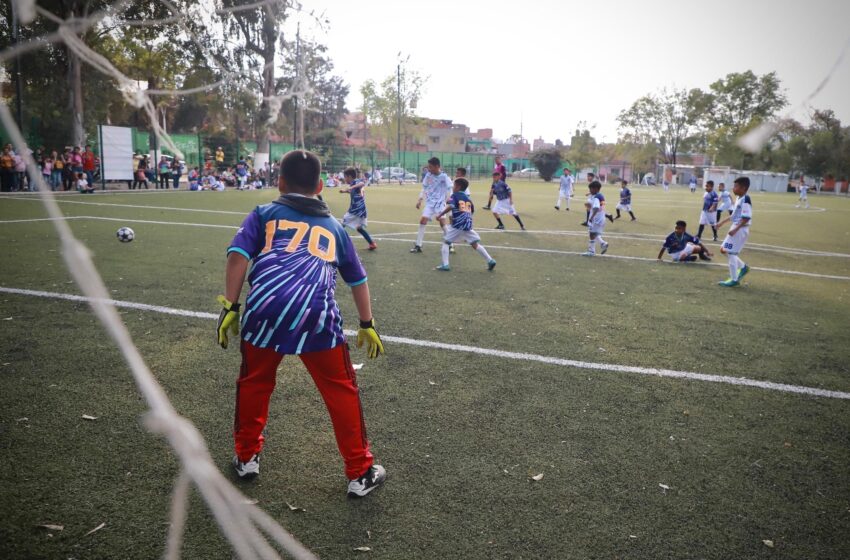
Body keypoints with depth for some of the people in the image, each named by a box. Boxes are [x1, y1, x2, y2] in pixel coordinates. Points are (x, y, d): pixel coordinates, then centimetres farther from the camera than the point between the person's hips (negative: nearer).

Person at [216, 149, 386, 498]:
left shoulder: (264, 214, 21)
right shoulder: (333, 227, 27)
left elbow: (238, 256, 5)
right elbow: (358, 279, 31)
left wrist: (230, 306, 7)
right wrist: (367, 325, 40)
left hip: (266, 308, 0)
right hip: (317, 313, 0)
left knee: (254, 383, 24)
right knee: (341, 390, 14)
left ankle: (247, 457, 40)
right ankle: (360, 474, 23)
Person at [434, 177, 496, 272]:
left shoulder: (454, 195, 1)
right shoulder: (468, 198, 18)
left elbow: (450, 207, -17)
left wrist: (440, 215, -13)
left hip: (457, 226, -5)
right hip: (468, 225, 5)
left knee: (446, 242, 9)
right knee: (475, 244, 13)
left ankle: (445, 265, 1)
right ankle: (490, 261, 8)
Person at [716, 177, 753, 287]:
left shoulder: (745, 200, -19)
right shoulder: (739, 199, 11)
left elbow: (746, 218, -24)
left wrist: (735, 229, -28)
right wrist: (722, 222, 21)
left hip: (740, 230, -10)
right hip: (735, 228, 10)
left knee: (731, 253, -6)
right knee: (724, 250, 15)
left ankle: (734, 279, 2)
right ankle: (743, 267, 25)